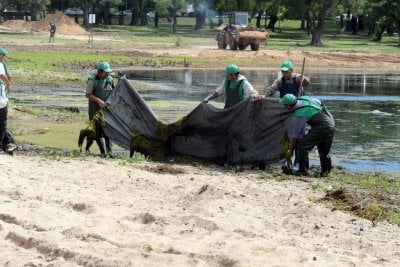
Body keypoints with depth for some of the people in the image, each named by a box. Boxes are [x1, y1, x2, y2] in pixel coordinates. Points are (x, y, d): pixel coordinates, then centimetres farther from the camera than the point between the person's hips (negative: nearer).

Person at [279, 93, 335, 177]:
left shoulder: (298, 115, -15)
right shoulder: (304, 99, 5)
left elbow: (295, 135, -7)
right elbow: (319, 102, 21)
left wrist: (291, 150, 5)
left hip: (322, 127, -9)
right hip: (331, 122, 9)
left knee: (303, 145, -5)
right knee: (323, 150, 23)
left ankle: (303, 171, -1)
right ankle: (326, 170, 29)